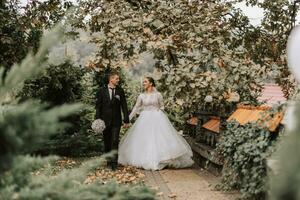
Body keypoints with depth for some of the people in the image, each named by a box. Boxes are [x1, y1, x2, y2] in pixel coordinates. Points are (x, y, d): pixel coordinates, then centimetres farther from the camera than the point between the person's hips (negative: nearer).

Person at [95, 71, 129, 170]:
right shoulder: (102, 91, 1)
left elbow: (124, 106, 4)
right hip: (105, 120, 1)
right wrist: (98, 119, -7)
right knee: (107, 142, 9)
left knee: (115, 141, -9)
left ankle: (114, 162, -8)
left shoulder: (120, 91, 3)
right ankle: (109, 160, 22)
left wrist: (126, 120, 0)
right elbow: (98, 106, 1)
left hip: (116, 120, 0)